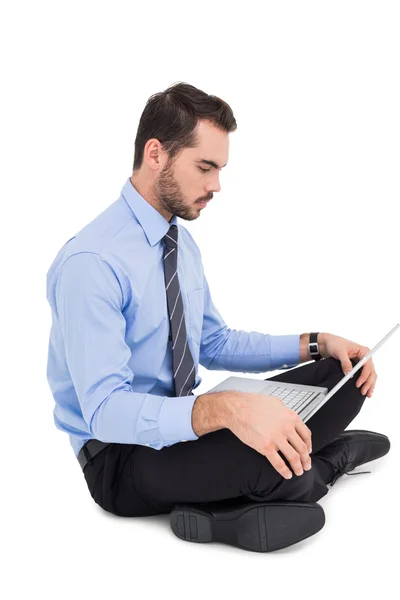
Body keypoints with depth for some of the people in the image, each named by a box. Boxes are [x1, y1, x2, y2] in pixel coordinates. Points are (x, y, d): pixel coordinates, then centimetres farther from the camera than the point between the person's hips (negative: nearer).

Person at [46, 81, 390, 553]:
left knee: (343, 377, -3)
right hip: (120, 455, -8)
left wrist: (316, 344, 0)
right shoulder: (91, 262, -23)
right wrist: (226, 409, -45)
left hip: (181, 423, 8)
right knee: (266, 454, -35)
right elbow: (104, 410, -29)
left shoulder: (182, 241, 6)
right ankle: (329, 459, -2)